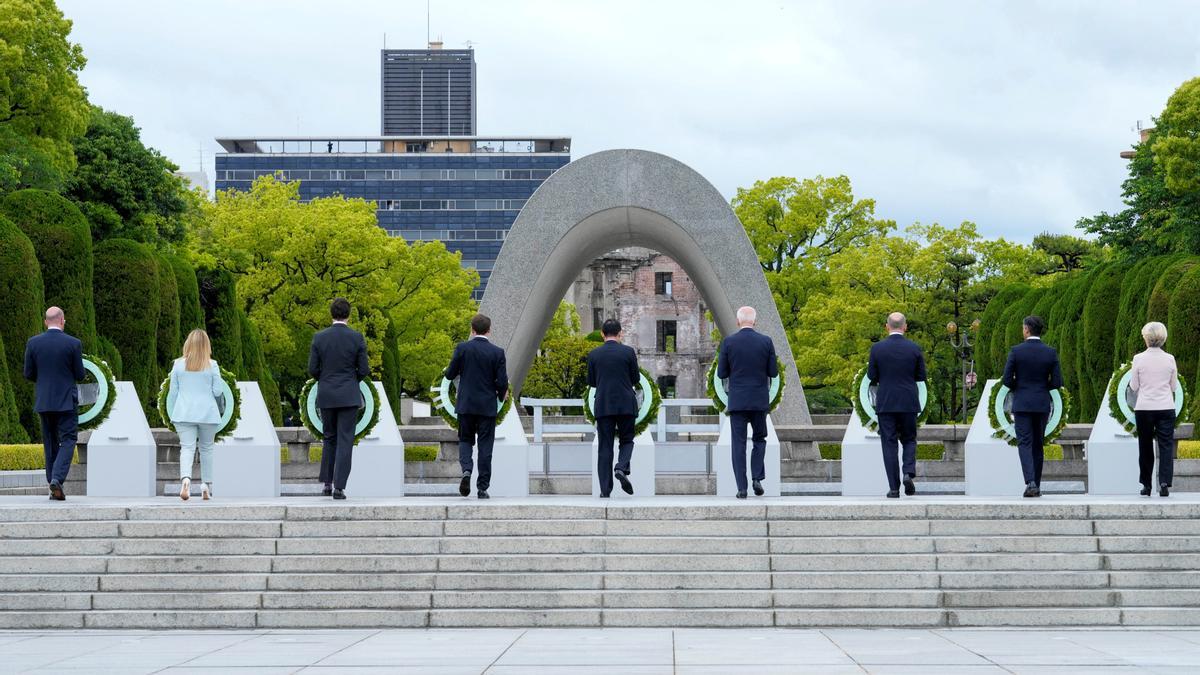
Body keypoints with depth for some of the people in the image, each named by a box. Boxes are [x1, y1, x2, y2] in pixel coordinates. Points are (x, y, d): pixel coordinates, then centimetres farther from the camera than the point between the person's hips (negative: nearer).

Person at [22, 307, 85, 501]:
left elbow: (29, 374, 3)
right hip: (67, 401, -3)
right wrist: (81, 374, 19)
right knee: (68, 441, 0)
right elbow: (80, 375, -4)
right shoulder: (73, 344, -8)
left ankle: (53, 486, 11)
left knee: (50, 443, 12)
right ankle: (57, 479, -20)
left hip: (43, 401, 3)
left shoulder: (33, 343, -1)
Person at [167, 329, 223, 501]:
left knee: (187, 448, -7)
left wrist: (172, 414, 14)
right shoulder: (212, 365, -3)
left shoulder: (178, 364, 1)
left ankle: (185, 478, -32)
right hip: (207, 413, 0)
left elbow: (173, 392, 5)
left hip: (184, 414, 0)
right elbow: (217, 391, -2)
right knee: (206, 448, 14)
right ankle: (206, 485, 16)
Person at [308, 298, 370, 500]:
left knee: (329, 439, 17)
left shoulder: (319, 338, -2)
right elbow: (364, 370, -5)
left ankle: (327, 483, 16)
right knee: (345, 441, 0)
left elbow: (313, 369, -1)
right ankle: (339, 487, -6)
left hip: (326, 397, 2)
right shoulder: (357, 337, -7)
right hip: (349, 396, -2)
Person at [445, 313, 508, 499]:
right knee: (485, 445, 6)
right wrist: (501, 395, 14)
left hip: (466, 405, 0)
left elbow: (450, 374, -1)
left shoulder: (462, 348, -6)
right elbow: (502, 382, -7)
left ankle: (466, 470, -13)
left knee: (465, 440, 15)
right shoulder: (497, 352, -6)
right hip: (488, 406, 0)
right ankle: (482, 487, 6)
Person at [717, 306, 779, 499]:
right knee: (759, 439, 17)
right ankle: (758, 478, 2)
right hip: (759, 400, 1)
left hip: (737, 400, -1)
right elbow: (773, 372, -1)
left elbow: (722, 373, -2)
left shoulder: (728, 342, -5)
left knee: (738, 443, 2)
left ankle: (742, 488, -2)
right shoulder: (766, 342, -3)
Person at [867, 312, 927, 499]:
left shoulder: (877, 348, -5)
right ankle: (909, 473, -9)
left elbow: (872, 377, -2)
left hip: (885, 404, -1)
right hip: (909, 403, 1)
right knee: (909, 440, 15)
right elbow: (921, 376, 3)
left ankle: (894, 488, -1)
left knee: (889, 443, 3)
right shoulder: (914, 348, -3)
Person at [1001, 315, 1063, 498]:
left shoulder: (1016, 351, -8)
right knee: (1038, 445, 13)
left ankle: (1030, 482, -22)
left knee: (1024, 443, -3)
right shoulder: (1050, 352, -2)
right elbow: (1057, 382, -2)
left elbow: (1007, 380, -8)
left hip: (1021, 403, -2)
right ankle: (1036, 486, 16)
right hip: (1042, 404, 3)